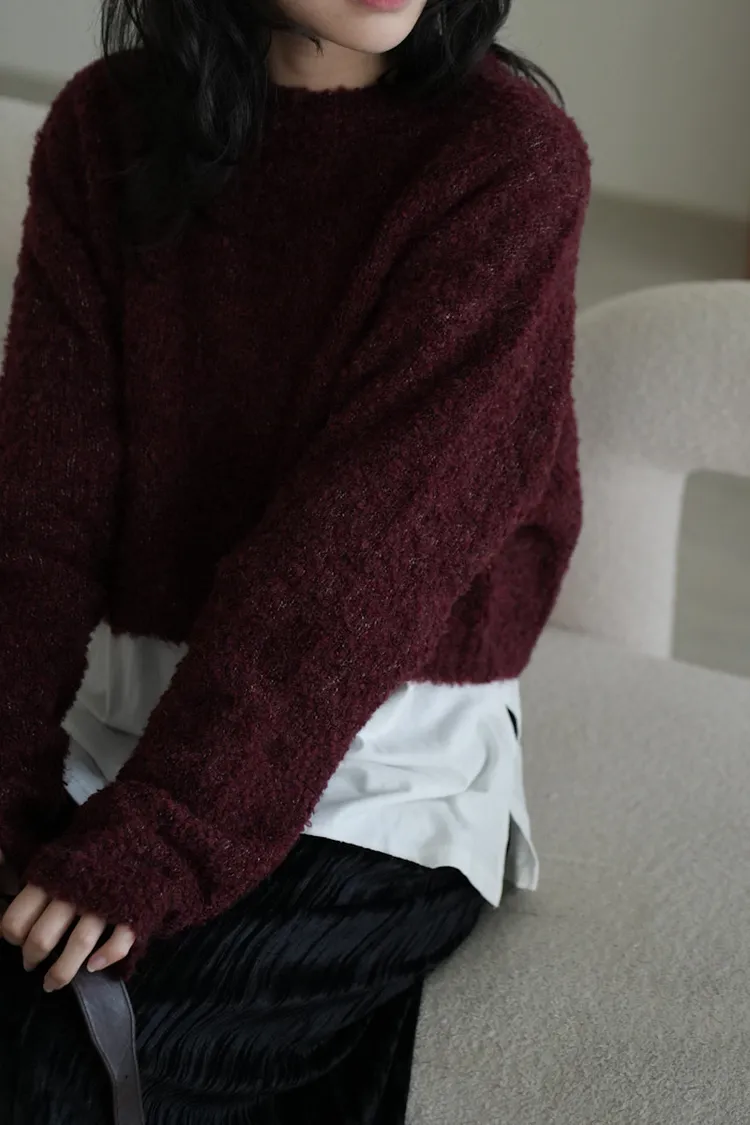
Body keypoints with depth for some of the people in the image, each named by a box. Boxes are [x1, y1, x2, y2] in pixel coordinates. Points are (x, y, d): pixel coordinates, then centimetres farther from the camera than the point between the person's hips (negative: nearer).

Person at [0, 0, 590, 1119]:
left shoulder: (508, 157, -12)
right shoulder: (107, 125, 0)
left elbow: (364, 537, -20)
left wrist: (159, 838, -24)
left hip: (383, 747, -3)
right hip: (127, 697, 3)